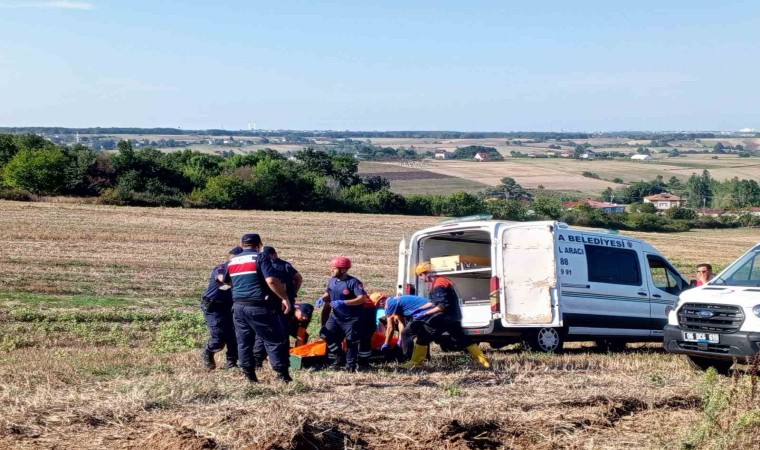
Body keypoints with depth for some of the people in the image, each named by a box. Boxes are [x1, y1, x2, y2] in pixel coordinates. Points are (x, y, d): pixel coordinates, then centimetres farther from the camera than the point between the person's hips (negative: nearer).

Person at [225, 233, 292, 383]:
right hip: (258, 306, -5)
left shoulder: (232, 261, 13)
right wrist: (284, 298, -12)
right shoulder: (261, 257, -6)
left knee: (244, 341, 12)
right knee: (274, 340, 1)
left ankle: (250, 375, 12)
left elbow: (226, 281, 27)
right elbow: (271, 280, -18)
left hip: (238, 306, 5)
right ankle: (282, 374, 0)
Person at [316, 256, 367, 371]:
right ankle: (339, 359, 18)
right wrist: (322, 298, -8)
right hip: (335, 316, 7)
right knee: (326, 334, 1)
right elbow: (328, 293, 17)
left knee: (351, 342, 2)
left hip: (352, 318, -7)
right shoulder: (332, 281, 1)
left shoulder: (353, 282, -20)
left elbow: (362, 298, -27)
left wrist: (343, 303, -34)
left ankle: (350, 365, 18)